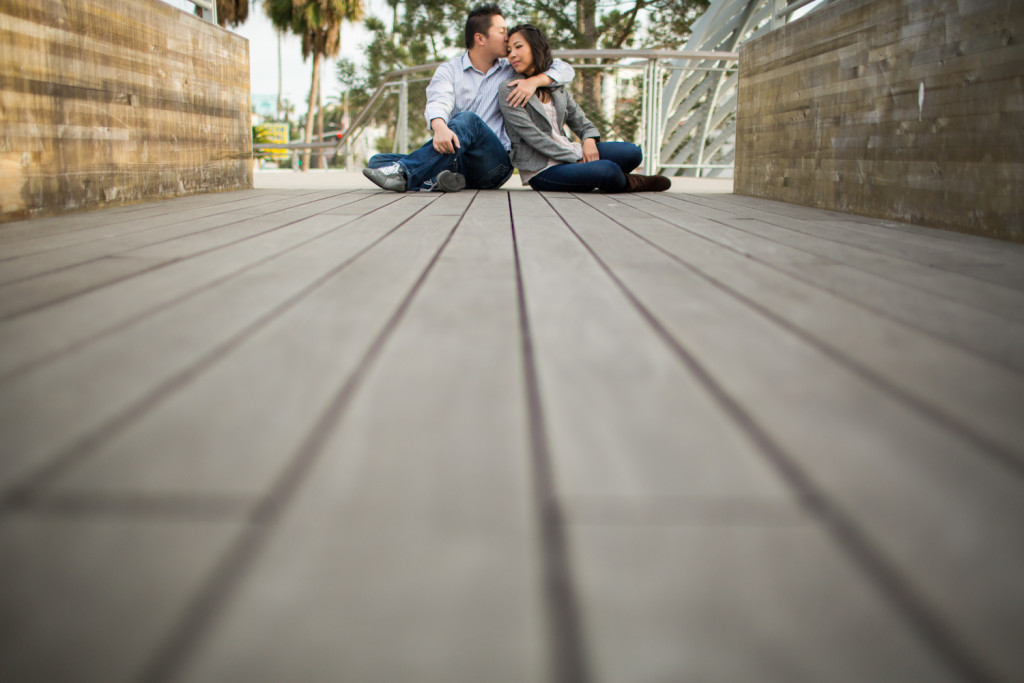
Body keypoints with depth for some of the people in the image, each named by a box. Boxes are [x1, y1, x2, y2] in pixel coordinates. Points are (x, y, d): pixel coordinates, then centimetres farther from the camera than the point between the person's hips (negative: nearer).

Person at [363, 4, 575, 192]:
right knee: (378, 161, -21)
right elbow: (438, 103, -11)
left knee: (468, 119, -34)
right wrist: (439, 127, -36)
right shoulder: (449, 71, 10)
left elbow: (565, 70, 17)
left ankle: (404, 172, -46)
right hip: (454, 160, 1)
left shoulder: (512, 72, 18)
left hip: (495, 163, -1)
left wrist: (534, 81, -4)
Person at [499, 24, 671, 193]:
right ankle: (630, 183, 5)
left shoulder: (557, 85, 14)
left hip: (570, 152, 7)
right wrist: (577, 159, -17)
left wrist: (589, 140, -8)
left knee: (631, 152, -12)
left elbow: (581, 122, 18)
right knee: (607, 169, -27)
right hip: (541, 171, -7)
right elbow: (534, 137, -14)